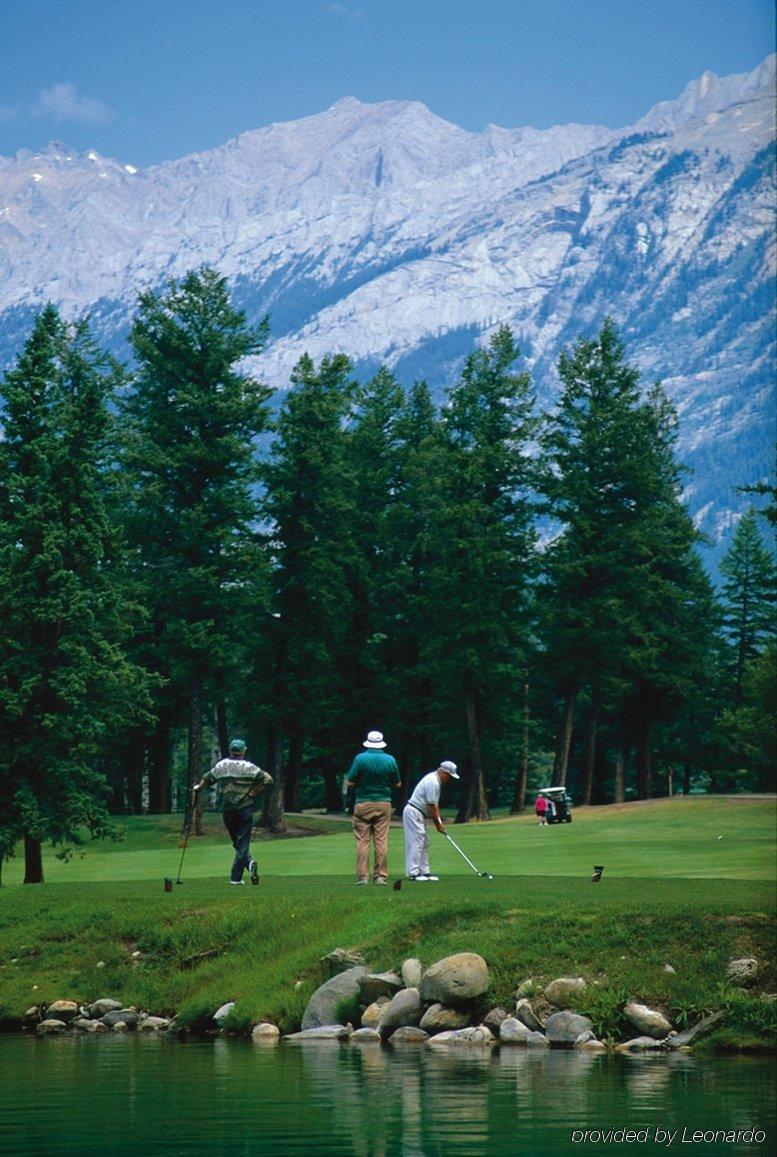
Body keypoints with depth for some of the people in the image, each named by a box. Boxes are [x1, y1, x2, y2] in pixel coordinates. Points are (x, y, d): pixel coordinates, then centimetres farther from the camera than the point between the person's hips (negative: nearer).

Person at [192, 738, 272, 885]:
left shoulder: (220, 766, 6)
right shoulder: (249, 767, -3)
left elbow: (207, 779, 21)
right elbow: (268, 780, -11)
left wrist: (197, 788, 40)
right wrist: (253, 793, -1)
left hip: (227, 810, 2)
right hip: (245, 808, -2)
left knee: (237, 842, 12)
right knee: (243, 842, 0)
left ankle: (249, 862, -10)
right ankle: (236, 877, -12)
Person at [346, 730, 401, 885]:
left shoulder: (360, 759, -9)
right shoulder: (390, 760, -1)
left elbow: (350, 783, -6)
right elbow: (397, 784, 9)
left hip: (363, 804, -2)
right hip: (384, 804, 2)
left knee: (362, 841, 1)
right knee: (382, 841, 2)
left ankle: (363, 876, -3)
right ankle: (381, 876, 0)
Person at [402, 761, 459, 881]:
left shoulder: (435, 780, 13)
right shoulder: (433, 783, -21)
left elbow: (435, 804, 16)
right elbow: (431, 807, -19)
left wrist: (439, 822, 8)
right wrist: (438, 825, -9)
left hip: (418, 814, 11)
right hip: (414, 813, -11)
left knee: (424, 844, 10)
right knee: (417, 843, -11)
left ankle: (424, 872, 11)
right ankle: (413, 873, -11)